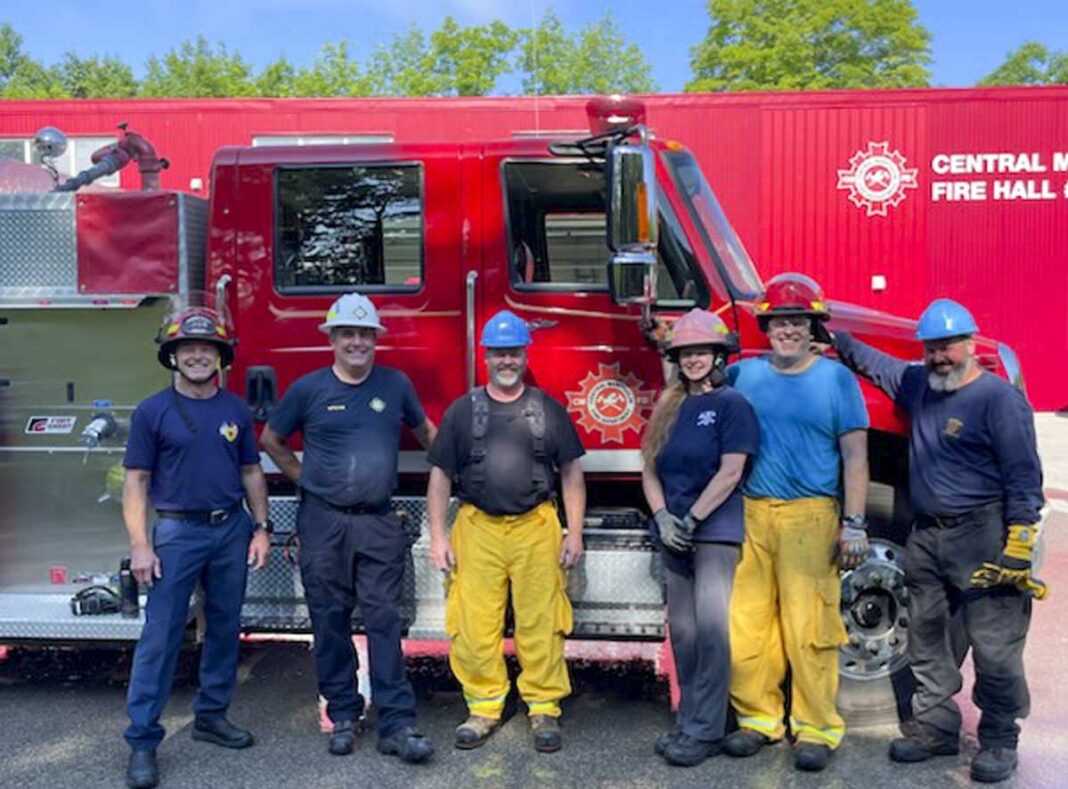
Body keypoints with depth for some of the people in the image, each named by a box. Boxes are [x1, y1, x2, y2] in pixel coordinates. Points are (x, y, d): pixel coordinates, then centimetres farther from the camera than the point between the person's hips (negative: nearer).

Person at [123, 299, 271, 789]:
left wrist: (261, 528, 4)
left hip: (232, 530, 4)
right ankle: (142, 740, 7)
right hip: (178, 532, -3)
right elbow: (136, 482, -4)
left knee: (225, 628, 12)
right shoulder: (152, 412, -4)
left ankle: (212, 716, 28)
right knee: (160, 635, -2)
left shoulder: (236, 410, 5)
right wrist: (140, 546, -11)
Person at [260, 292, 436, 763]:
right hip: (323, 521, 0)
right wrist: (303, 477, 9)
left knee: (385, 619, -2)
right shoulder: (308, 389, 1)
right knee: (330, 622, 7)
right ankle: (343, 716, 21)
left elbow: (425, 432, 21)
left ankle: (397, 724, 2)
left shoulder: (396, 385, 5)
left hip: (378, 523, 0)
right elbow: (271, 440, 14)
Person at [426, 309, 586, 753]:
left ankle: (544, 708, 17)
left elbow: (571, 472, 8)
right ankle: (484, 708, 19)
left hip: (536, 529, 0)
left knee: (540, 624, 3)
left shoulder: (548, 409, 7)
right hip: (477, 529, 1)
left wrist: (575, 532, 1)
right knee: (474, 626, 2)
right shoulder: (462, 411, 8)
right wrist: (438, 536, 1)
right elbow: (440, 475, 7)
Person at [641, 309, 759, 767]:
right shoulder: (668, 408, 13)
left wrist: (691, 520, -13)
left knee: (710, 628, -9)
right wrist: (662, 517, -4)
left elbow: (730, 472, -12)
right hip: (675, 536, 6)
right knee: (682, 631, 10)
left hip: (715, 531, -6)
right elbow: (650, 470, 11)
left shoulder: (731, 403, -4)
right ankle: (687, 720, 21)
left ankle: (705, 732, -1)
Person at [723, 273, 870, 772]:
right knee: (745, 623, 5)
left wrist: (854, 525, -5)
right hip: (751, 514, 3)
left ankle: (816, 727, 12)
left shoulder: (836, 378, 3)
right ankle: (758, 716, 21)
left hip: (810, 518, -3)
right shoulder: (744, 374, 10)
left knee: (808, 627, -3)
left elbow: (854, 456, 0)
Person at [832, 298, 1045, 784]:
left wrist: (1018, 549, -17)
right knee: (925, 639, 14)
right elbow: (873, 363, 31)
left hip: (982, 539, -7)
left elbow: (1024, 477, -13)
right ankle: (934, 727, 28)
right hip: (926, 538, 7)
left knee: (994, 647, 0)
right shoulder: (917, 383, 11)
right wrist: (837, 340, 25)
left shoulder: (998, 397, -10)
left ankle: (999, 741, 17)